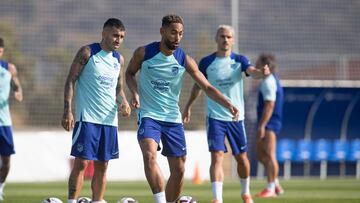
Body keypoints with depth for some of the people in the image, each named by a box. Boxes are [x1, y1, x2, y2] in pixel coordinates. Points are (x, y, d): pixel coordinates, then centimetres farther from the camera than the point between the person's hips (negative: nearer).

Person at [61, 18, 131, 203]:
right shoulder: (87, 53, -4)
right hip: (87, 118, -6)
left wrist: (123, 103, -2)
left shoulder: (118, 59, 13)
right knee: (81, 162, -11)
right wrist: (67, 110, -14)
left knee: (102, 165, 7)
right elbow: (71, 80, -5)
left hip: (109, 119, 6)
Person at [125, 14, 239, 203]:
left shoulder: (184, 60, -4)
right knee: (149, 155, -29)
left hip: (173, 118, 3)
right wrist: (135, 92, -9)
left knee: (178, 170, 4)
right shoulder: (144, 53, -7)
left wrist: (228, 104, -16)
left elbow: (207, 87, -2)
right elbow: (130, 73, 11)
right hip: (149, 115, -3)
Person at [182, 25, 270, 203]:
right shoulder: (206, 62, 0)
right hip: (215, 117, -1)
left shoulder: (239, 60, 0)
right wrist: (188, 106, 22)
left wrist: (261, 73, -43)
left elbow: (252, 71, -20)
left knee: (242, 158, 11)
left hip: (236, 117, 1)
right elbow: (198, 85, 15)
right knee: (217, 156, -15)